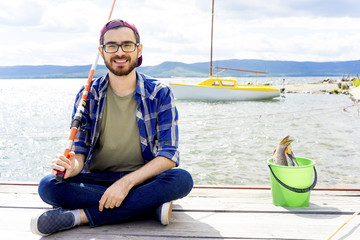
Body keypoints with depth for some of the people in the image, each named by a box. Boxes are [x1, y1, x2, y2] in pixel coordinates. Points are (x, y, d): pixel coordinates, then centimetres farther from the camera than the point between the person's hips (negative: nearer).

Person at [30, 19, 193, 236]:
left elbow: (169, 155, -10)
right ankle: (151, 204, -25)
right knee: (48, 186, -26)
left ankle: (81, 216, -29)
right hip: (96, 180, 1)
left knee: (182, 179, -32)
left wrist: (127, 182, -25)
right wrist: (72, 166, -26)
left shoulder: (160, 94, -4)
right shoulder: (88, 95, 2)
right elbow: (79, 151, 0)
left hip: (142, 179, -1)